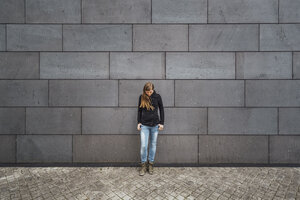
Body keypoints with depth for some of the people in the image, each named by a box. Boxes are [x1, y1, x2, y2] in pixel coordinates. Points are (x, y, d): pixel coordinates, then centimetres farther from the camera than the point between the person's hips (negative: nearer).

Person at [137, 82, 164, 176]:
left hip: (155, 125, 0)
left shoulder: (157, 96, -2)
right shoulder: (141, 97, 0)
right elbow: (139, 110, 9)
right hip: (144, 125, 0)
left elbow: (161, 109, 4)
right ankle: (143, 165, 17)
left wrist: (161, 122, 1)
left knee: (153, 145, 10)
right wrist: (139, 122, 3)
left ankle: (150, 164, 26)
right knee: (143, 146, -2)